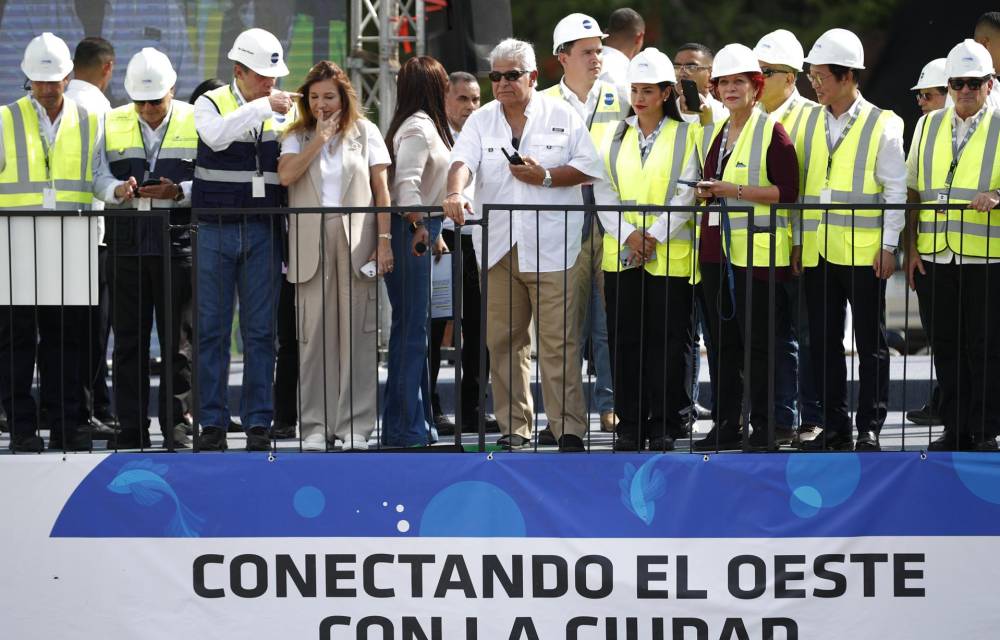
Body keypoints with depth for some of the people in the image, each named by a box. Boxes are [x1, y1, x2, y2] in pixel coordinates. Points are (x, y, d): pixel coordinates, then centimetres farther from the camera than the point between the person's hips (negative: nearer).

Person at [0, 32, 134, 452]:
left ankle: (69, 425, 8)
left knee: (67, 337, 4)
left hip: (70, 245, 2)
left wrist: (116, 190, -10)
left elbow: (98, 176, 11)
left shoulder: (88, 123, 13)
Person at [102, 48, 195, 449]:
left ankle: (176, 424, 7)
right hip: (128, 245, 2)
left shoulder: (195, 123, 2)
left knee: (177, 340, 1)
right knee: (129, 340, 4)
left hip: (178, 245, -2)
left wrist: (178, 192, -16)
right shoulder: (113, 124, 10)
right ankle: (132, 429, 9)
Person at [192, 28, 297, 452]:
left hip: (262, 231, 2)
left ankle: (259, 423, 7)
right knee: (211, 330, 1)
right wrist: (263, 106, -23)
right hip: (215, 229, -2)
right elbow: (216, 135, -22)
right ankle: (212, 423, 6)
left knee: (261, 332, 2)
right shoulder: (211, 104, 1)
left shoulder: (283, 110, 9)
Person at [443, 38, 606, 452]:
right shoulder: (481, 122, 11)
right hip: (498, 247, 3)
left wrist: (545, 177, -11)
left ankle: (568, 428, -7)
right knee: (503, 340, 5)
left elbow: (589, 168, 3)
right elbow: (462, 161, -5)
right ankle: (514, 425, 13)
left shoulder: (562, 117, 6)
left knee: (558, 341, -8)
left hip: (551, 247, -3)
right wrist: (455, 193, -26)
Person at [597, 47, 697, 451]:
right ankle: (630, 425, 10)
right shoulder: (616, 137, 12)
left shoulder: (684, 136, 1)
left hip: (670, 256, -4)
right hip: (621, 253, 4)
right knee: (625, 341, 4)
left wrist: (654, 236, -14)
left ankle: (665, 425, 4)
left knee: (668, 341, -2)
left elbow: (686, 194, -6)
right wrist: (628, 235, -9)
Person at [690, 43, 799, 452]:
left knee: (759, 341, -5)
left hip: (758, 251, -7)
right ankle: (726, 425, 13)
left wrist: (735, 190, -17)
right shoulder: (711, 133, 16)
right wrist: (706, 192, 8)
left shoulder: (772, 132, -5)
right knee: (722, 340, 8)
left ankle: (766, 427, 1)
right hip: (716, 247, 7)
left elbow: (787, 191, -12)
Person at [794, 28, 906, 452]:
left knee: (870, 342, 1)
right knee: (823, 341, 6)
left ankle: (870, 428, 5)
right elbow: (799, 186, 14)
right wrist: (797, 240, 9)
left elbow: (896, 190, -3)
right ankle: (834, 426, 13)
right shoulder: (810, 123, 11)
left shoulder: (882, 126, -3)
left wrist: (888, 246, -8)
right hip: (817, 253, 5)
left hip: (864, 253, -5)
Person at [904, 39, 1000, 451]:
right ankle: (955, 429, 15)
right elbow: (912, 190, 15)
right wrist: (911, 246, 7)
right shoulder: (928, 126, 14)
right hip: (934, 256, 4)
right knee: (946, 347, 7)